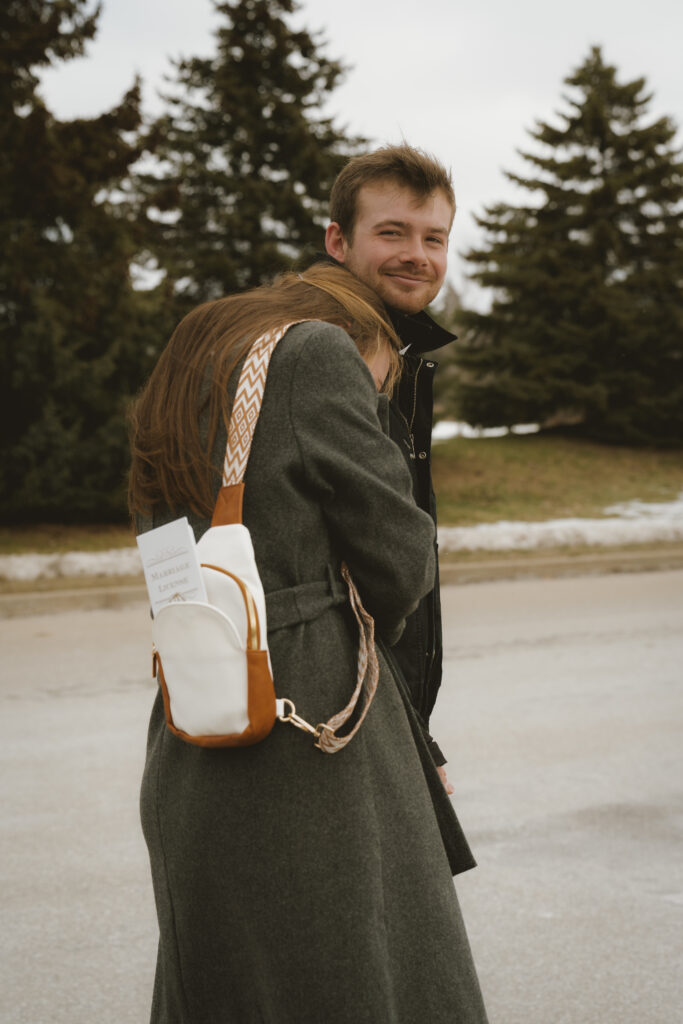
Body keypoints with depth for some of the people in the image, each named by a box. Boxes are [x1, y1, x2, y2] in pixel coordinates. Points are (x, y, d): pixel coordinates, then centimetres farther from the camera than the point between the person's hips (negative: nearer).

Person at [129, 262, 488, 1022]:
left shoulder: (174, 391, 20)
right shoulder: (318, 350, -5)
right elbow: (399, 557, -6)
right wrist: (370, 631, 14)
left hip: (188, 762, 8)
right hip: (310, 732, -8)